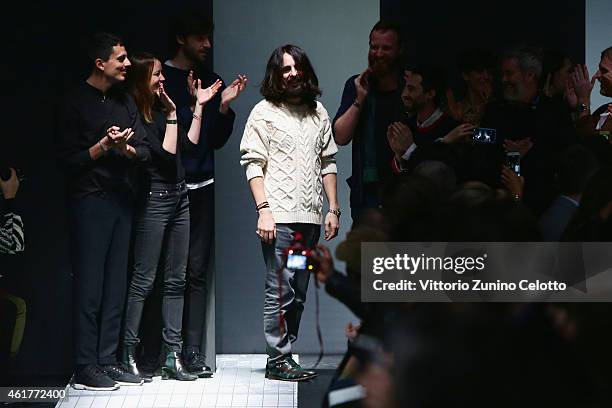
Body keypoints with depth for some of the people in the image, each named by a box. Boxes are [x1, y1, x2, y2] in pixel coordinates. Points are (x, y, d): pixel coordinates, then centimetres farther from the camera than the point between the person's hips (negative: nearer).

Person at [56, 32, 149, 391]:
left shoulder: (124, 100, 12)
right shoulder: (77, 103, -6)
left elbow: (145, 151, 8)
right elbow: (68, 159, -9)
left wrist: (126, 148, -12)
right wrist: (103, 146, -20)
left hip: (122, 198, 6)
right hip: (90, 202, -6)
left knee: (116, 285, 8)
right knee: (90, 286, -6)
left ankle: (108, 360, 14)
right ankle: (86, 367, -3)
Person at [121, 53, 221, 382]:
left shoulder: (159, 110, 11)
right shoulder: (135, 117, -13)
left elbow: (189, 144, 11)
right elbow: (166, 153, -15)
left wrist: (198, 107, 12)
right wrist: (172, 114, -10)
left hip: (178, 196, 8)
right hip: (154, 198, -8)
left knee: (176, 280, 7)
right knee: (143, 280, -6)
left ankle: (172, 357, 9)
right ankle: (128, 354, 0)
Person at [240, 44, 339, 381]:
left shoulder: (318, 112, 16)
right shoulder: (264, 112, 0)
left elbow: (328, 162, 18)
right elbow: (252, 162, -6)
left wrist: (333, 208, 9)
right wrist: (263, 210, -15)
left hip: (310, 217, 6)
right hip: (279, 217, -6)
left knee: (298, 293, 7)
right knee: (280, 290, -7)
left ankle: (284, 355, 12)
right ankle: (278, 360, -3)